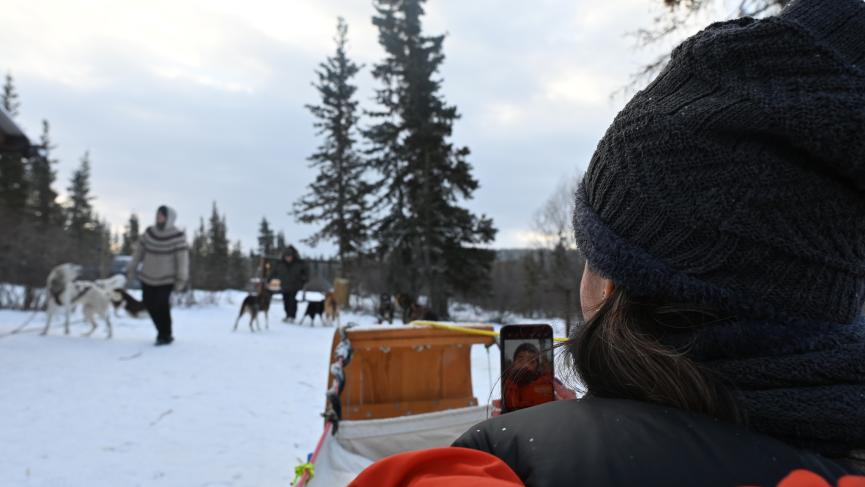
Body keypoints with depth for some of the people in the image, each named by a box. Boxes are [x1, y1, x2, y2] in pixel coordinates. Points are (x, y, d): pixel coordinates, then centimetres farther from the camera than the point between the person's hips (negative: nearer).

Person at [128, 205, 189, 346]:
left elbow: (182, 258, -16)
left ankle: (165, 336, 9)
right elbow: (139, 250, 9)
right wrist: (132, 269, 12)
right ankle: (163, 331, 28)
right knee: (149, 304, 8)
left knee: (161, 306, -10)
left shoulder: (177, 236, -15)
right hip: (147, 276, 5)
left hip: (166, 278, -5)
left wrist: (181, 279, -19)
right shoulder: (149, 232, -1)